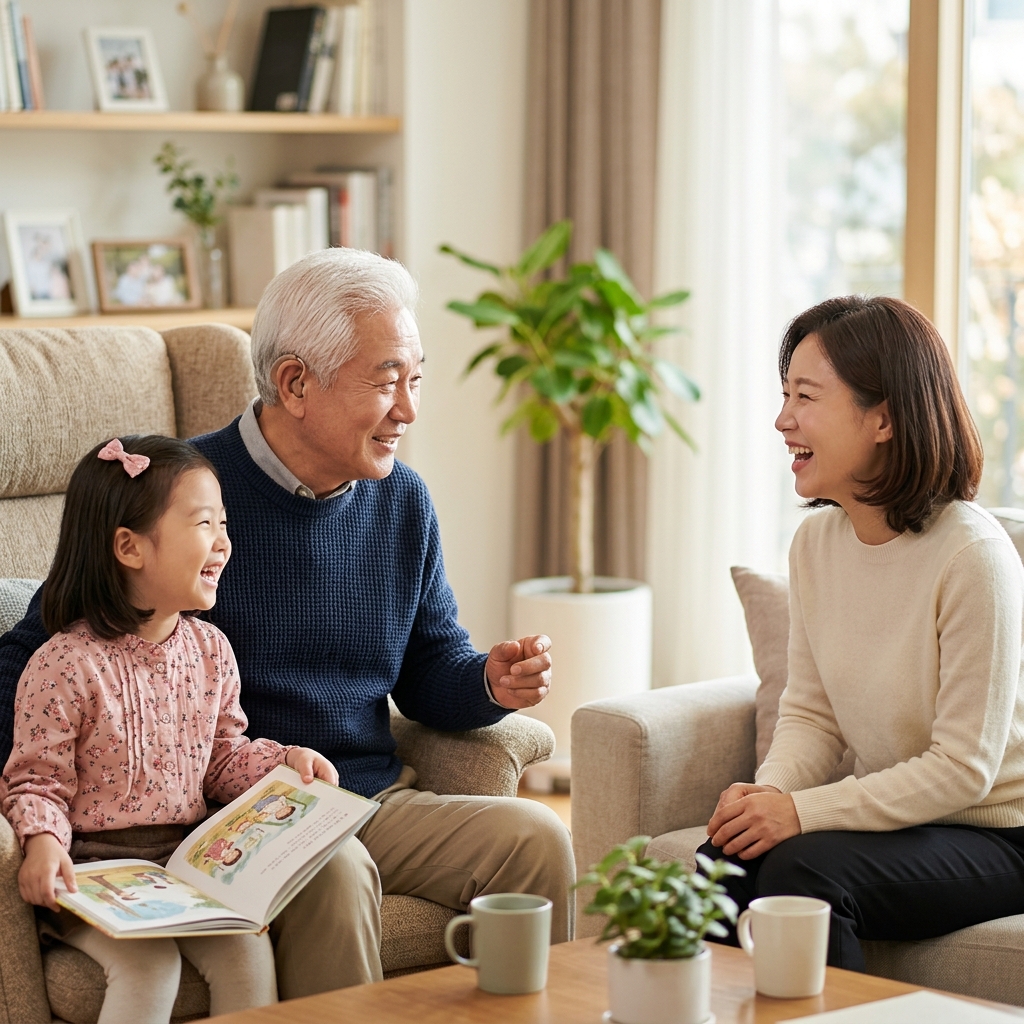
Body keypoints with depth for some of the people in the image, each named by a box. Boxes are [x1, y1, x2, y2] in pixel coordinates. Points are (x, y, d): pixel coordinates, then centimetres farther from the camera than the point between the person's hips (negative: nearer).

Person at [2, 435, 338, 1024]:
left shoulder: (210, 650, 6)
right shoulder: (66, 666, -14)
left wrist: (285, 761, 0)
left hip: (189, 859, 5)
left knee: (248, 951, -15)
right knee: (147, 964, -25)